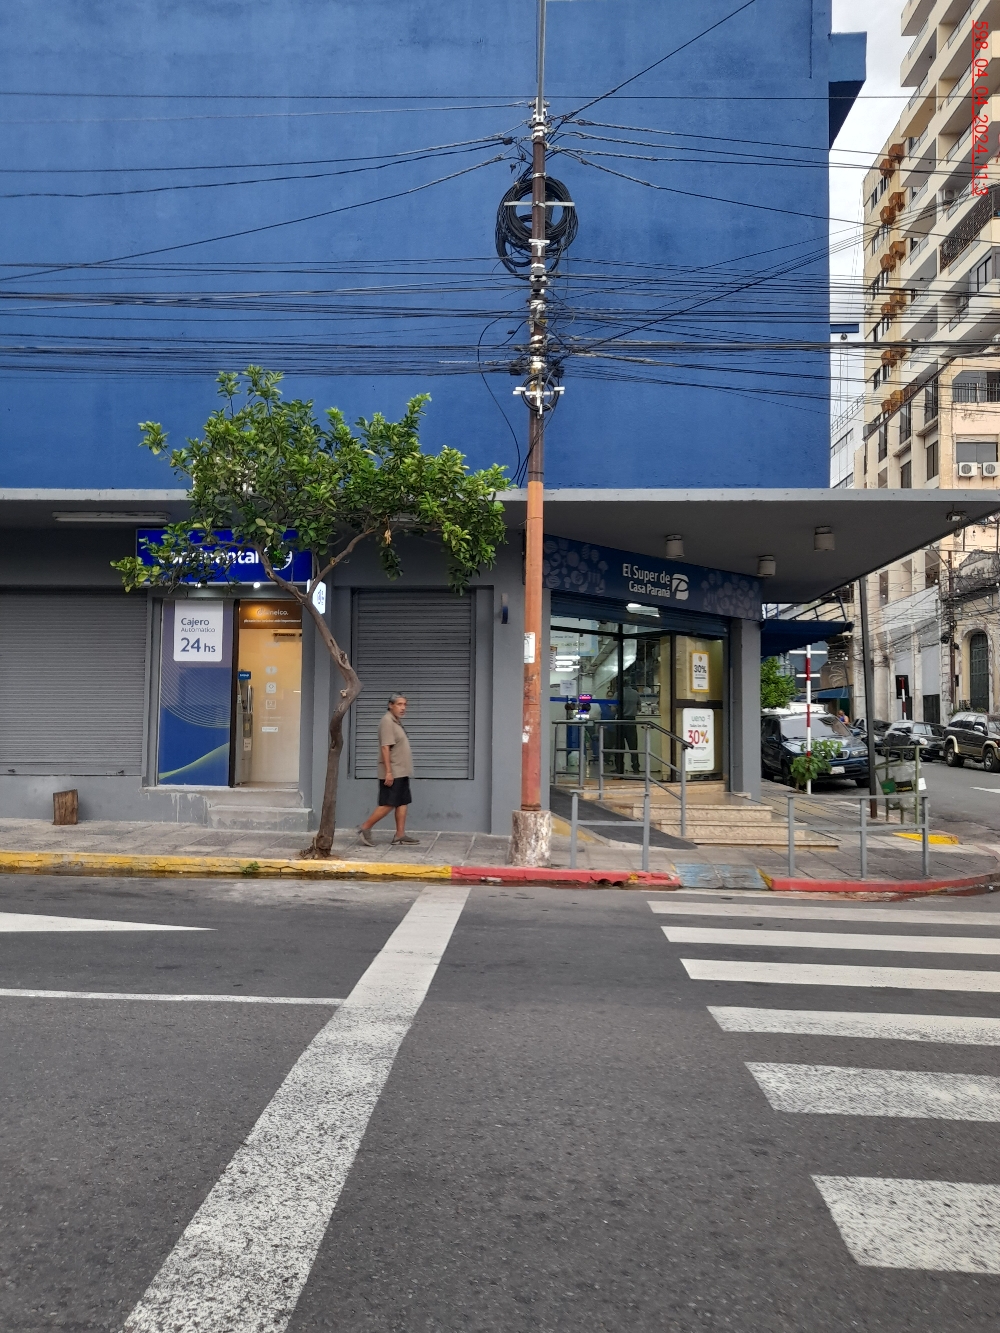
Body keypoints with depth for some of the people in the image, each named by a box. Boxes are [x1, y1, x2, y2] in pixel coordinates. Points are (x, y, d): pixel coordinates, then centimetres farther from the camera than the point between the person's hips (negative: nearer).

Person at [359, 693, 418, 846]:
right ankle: (365, 828, 2)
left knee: (402, 803, 7)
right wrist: (388, 772, -24)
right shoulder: (387, 721, -14)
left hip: (401, 772, 10)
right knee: (387, 805, -7)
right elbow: (385, 748, -20)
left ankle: (400, 834, 9)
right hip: (392, 773, -10)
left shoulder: (397, 721, 16)